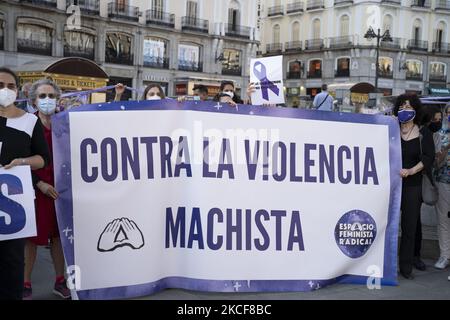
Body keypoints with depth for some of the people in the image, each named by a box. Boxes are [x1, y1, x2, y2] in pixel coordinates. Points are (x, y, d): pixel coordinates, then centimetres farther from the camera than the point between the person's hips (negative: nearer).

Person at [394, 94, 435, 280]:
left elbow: (429, 158, -4)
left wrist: (411, 170, -17)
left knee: (410, 226, 3)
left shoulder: (424, 133, 5)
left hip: (413, 186, 0)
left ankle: (406, 266, 12)